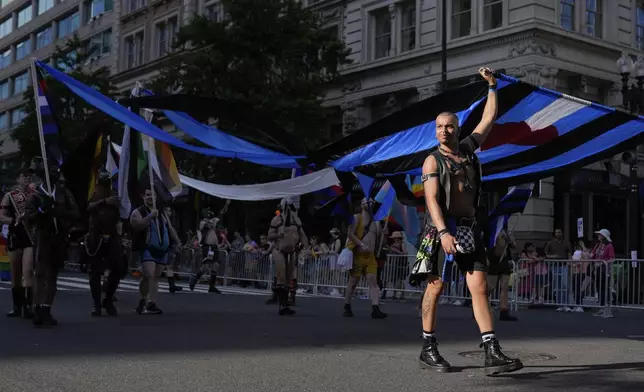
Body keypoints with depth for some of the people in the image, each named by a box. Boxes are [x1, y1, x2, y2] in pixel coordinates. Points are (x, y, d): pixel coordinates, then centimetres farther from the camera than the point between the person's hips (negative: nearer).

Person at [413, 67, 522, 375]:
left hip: (469, 229, 5)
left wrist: (493, 86, 16)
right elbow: (432, 199, -14)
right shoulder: (433, 160, -2)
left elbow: (489, 119, 22)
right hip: (442, 228, -5)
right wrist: (444, 232, -26)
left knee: (480, 287, -4)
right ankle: (428, 349, 12)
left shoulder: (468, 148, 14)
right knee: (435, 287, 0)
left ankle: (492, 353, -9)